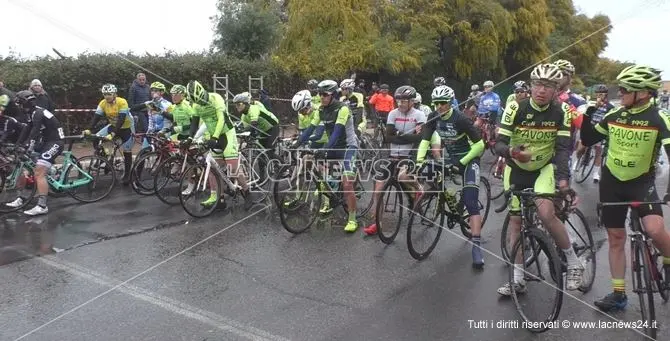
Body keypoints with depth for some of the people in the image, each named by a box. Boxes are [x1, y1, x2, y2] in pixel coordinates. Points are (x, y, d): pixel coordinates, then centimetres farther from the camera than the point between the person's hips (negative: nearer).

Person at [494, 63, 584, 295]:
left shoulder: (561, 112, -14)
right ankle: (517, 279, 16)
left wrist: (563, 178, -31)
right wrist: (511, 151, -42)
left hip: (544, 168, -1)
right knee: (515, 220, 4)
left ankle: (574, 263, -3)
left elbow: (563, 148, -16)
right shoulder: (516, 108, -17)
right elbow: (499, 143, -19)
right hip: (516, 169, 1)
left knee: (545, 212, -25)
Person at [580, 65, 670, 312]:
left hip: (642, 182, -3)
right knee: (616, 238, 8)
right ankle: (618, 294, 20)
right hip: (611, 182, 4)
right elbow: (587, 140, 7)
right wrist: (588, 116, -9)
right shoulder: (613, 115, -1)